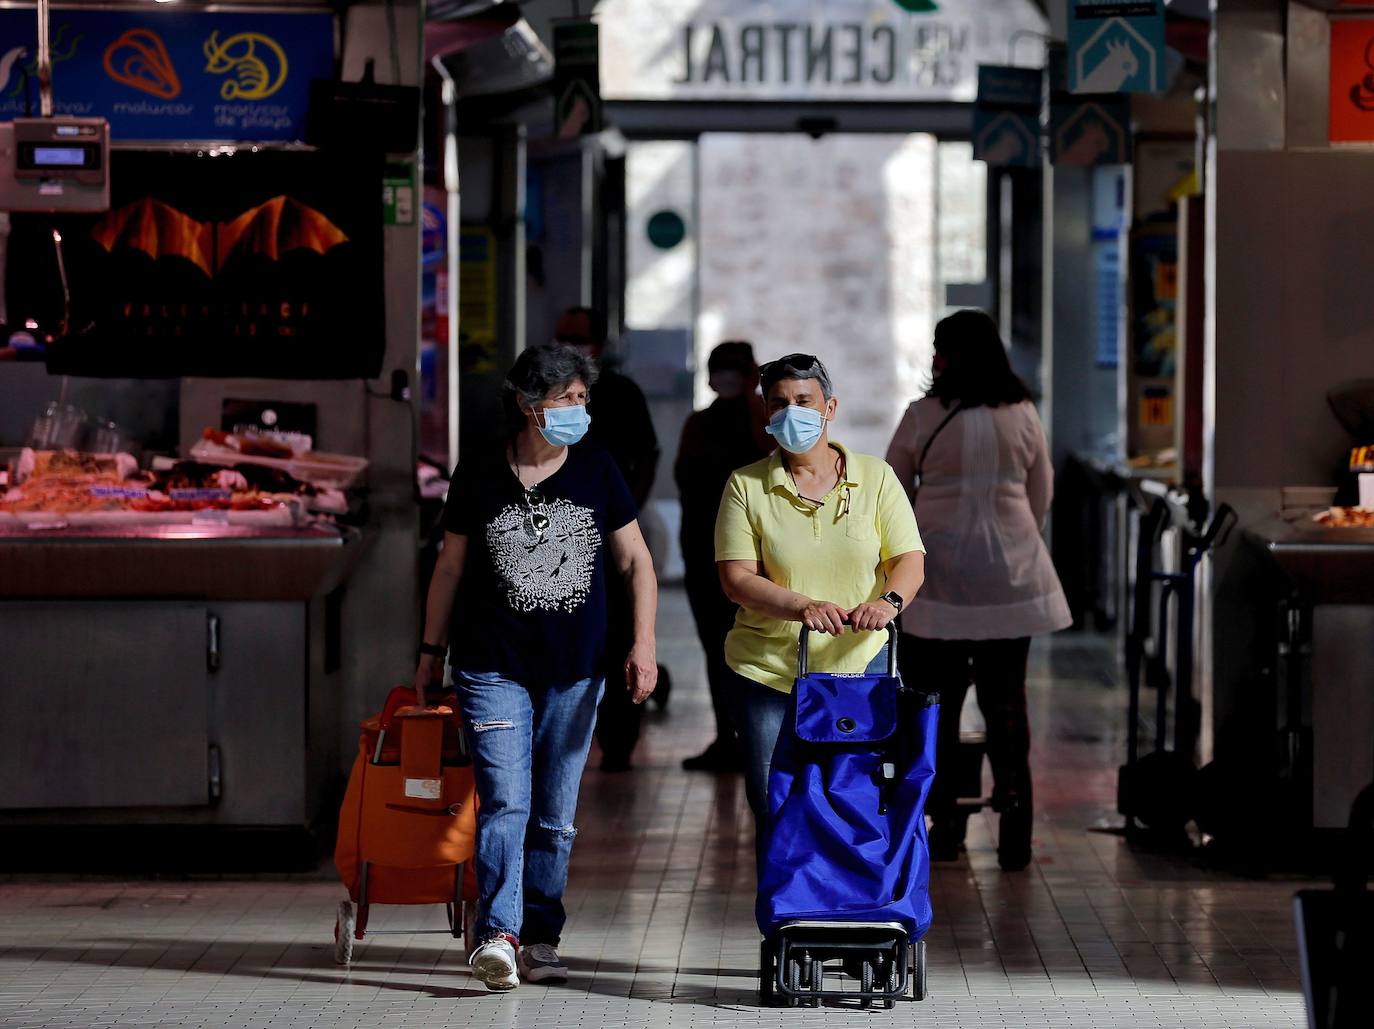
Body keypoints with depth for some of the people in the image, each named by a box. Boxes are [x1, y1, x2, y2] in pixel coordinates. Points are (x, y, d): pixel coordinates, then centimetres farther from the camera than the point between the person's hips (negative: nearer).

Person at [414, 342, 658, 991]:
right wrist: (431, 652, 12)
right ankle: (497, 937, -20)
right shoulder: (479, 477, 1)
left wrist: (643, 644, -1)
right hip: (492, 668, -2)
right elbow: (450, 568, 10)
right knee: (504, 802, -15)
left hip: (575, 670, 2)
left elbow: (634, 561, 8)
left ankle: (540, 937, 16)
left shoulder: (596, 471, 4)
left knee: (556, 814, 7)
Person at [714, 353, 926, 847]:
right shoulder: (746, 486, 1)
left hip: (859, 663, 1)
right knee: (775, 818, -1)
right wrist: (803, 607, -25)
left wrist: (888, 600, -23)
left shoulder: (874, 477, 5)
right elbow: (736, 579, -7)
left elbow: (910, 560, 0)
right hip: (768, 672, 0)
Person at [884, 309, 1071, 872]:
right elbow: (1042, 497, 11)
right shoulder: (1024, 416, 4)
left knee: (938, 699, 7)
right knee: (1006, 699, 5)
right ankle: (1013, 818, -1)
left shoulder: (924, 416, -6)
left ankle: (946, 820, 8)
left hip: (940, 571, -3)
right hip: (1011, 573, 3)